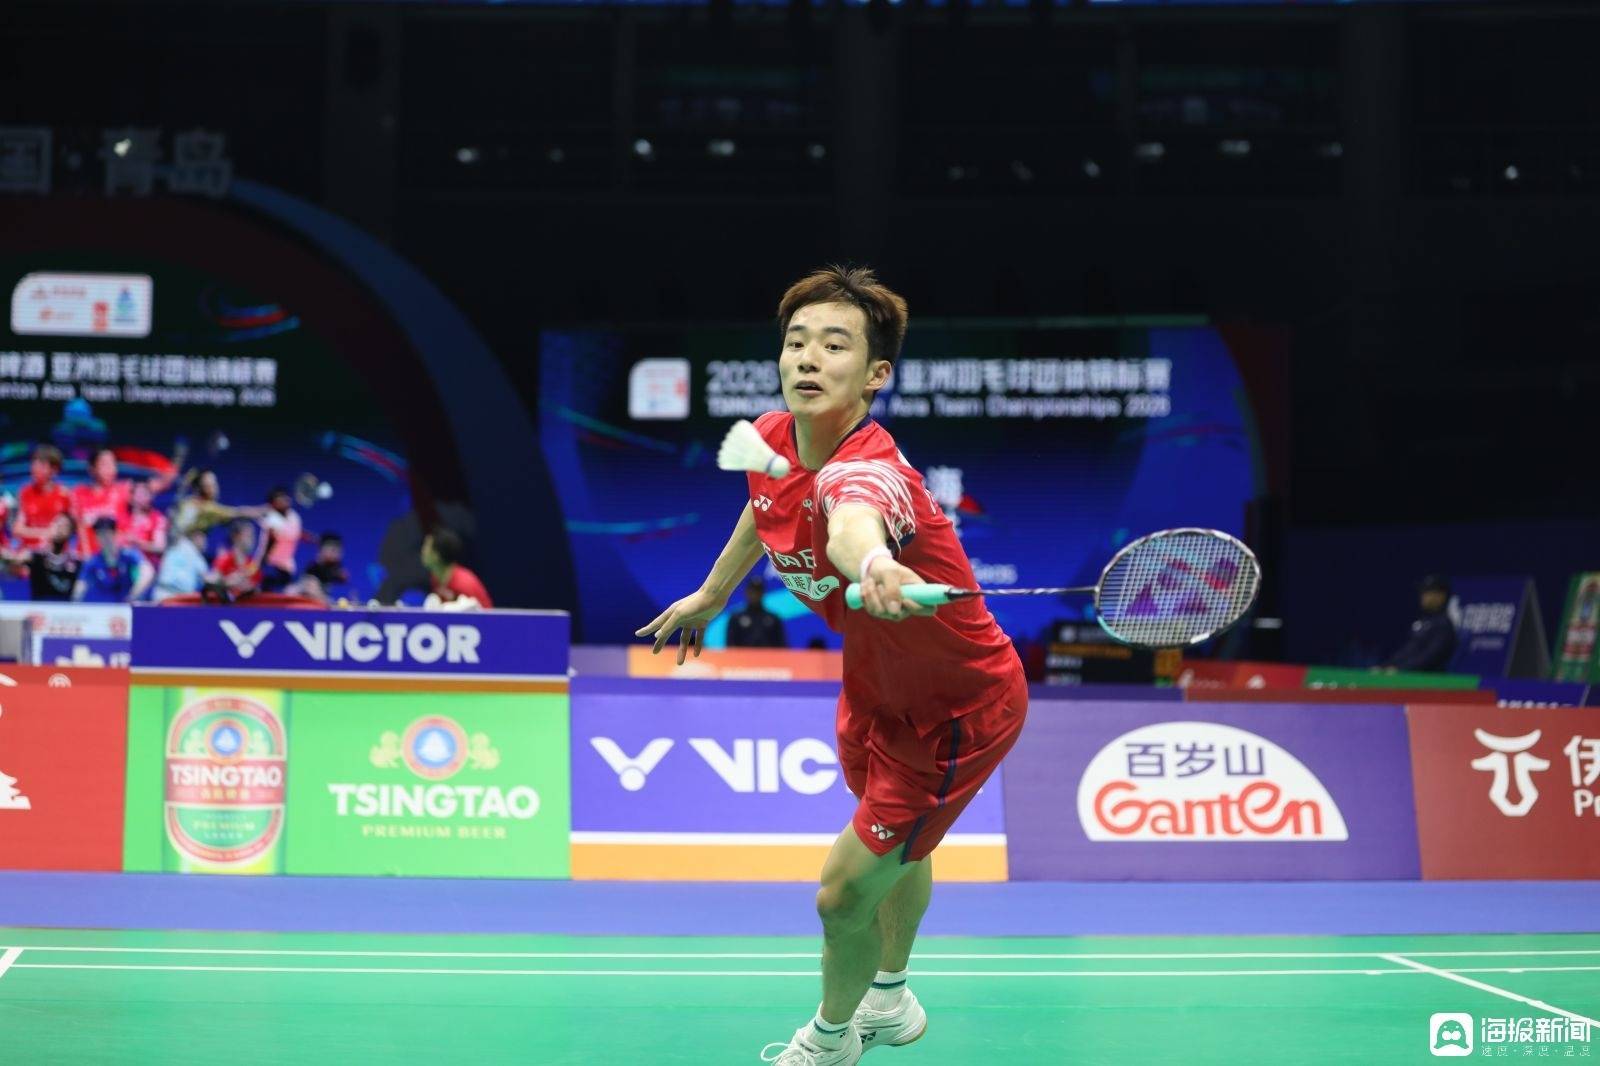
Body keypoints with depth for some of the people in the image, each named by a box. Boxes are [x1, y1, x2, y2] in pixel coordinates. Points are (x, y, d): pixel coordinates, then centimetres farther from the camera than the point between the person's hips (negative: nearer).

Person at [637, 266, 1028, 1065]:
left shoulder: (870, 472, -40)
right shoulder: (772, 438, -16)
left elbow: (852, 524, -67)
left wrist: (871, 566, -89)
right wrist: (711, 594, 23)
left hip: (957, 712, -8)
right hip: (876, 680, 8)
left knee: (845, 894, 1)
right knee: (896, 845, 32)